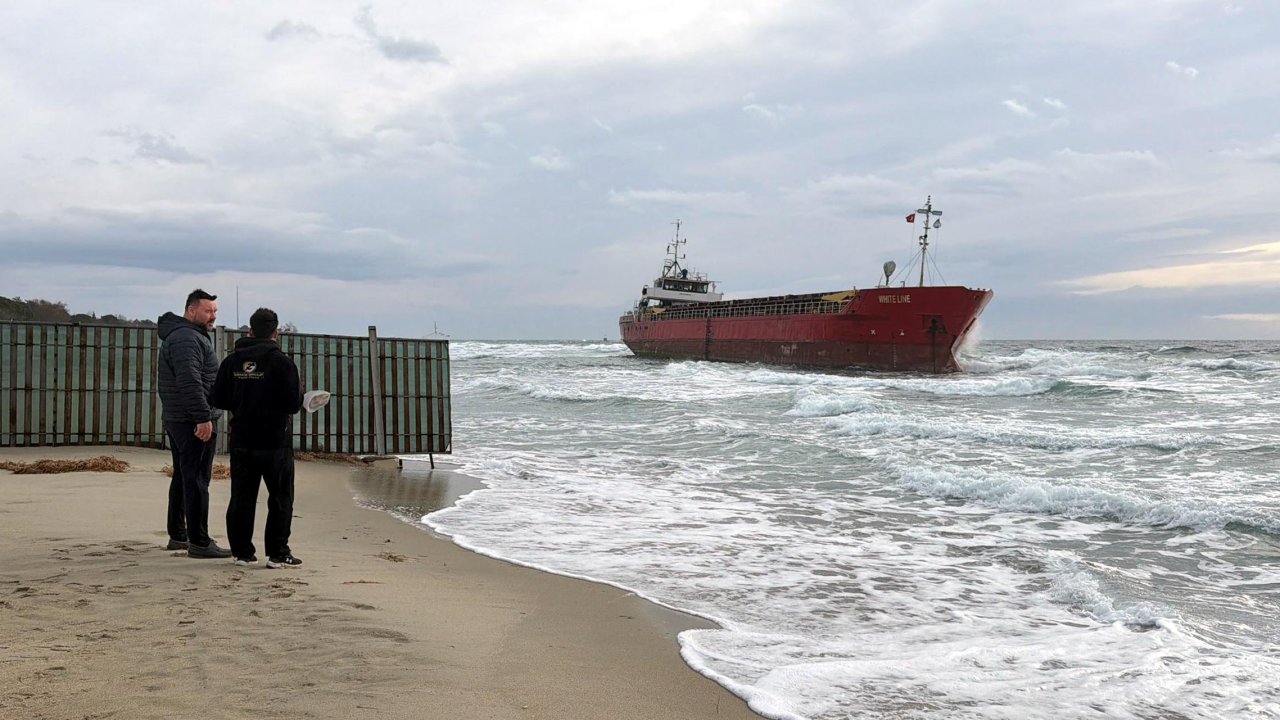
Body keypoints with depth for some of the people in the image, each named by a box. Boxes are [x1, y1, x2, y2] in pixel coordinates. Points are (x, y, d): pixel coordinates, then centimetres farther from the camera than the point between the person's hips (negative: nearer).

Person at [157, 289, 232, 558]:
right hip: (193, 422, -11)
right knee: (197, 480, -9)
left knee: (183, 477, 17)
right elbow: (190, 382, -25)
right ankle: (199, 542, -8)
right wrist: (203, 418, -26)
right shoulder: (187, 339, -16)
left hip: (176, 419, 11)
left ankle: (177, 535, 26)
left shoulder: (182, 335, 20)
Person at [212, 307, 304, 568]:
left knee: (242, 498, 10)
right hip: (275, 441, -5)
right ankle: (277, 553, 3)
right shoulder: (281, 362, -12)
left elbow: (220, 400, 8)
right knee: (280, 498, 4)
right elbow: (292, 404, -15)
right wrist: (299, 391, 5)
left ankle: (242, 551, 12)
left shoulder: (232, 361, 4)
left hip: (242, 441, 5)